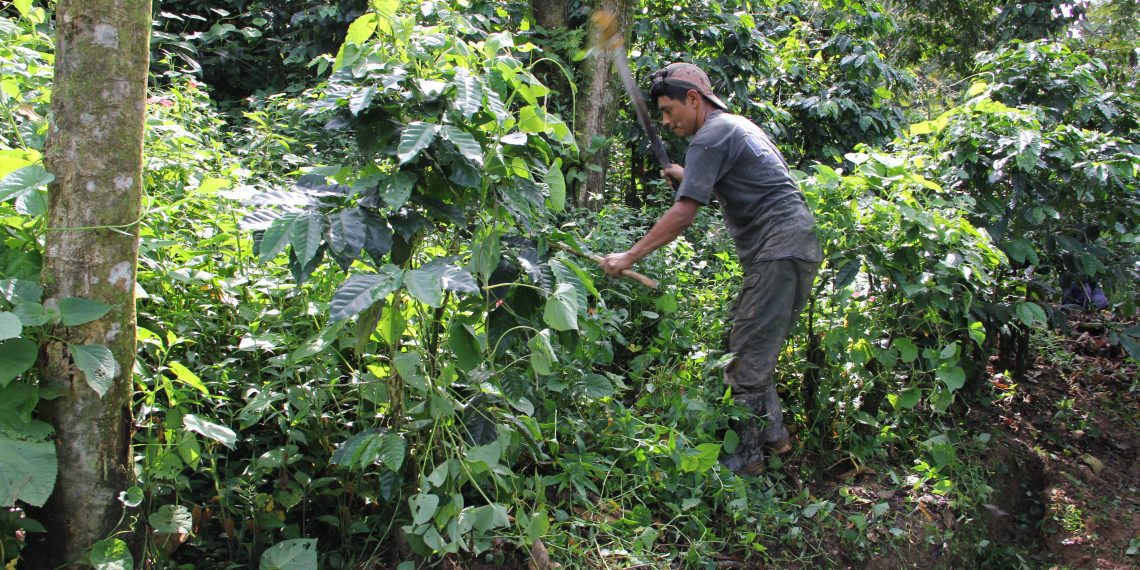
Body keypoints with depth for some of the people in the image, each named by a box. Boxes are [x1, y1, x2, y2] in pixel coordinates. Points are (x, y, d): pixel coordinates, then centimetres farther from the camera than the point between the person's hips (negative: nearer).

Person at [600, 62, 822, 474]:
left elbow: (683, 214, -18)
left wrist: (629, 257, -15)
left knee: (747, 361, -5)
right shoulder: (737, 125, 20)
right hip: (797, 248, 10)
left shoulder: (711, 137, -10)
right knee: (753, 351, 16)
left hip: (779, 251, -10)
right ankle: (774, 435, 23)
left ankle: (745, 457, 2)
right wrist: (690, 178, 21)